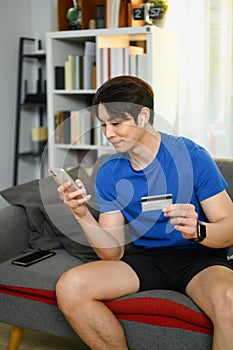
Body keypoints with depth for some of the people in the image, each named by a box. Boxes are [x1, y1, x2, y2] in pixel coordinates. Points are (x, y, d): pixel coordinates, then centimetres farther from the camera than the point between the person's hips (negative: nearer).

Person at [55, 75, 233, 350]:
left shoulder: (190, 155, -11)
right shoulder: (109, 173, 1)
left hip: (198, 257, -4)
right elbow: (113, 253, -1)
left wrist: (197, 230, -32)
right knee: (69, 288, -19)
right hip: (145, 259, 4)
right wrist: (82, 215, -17)